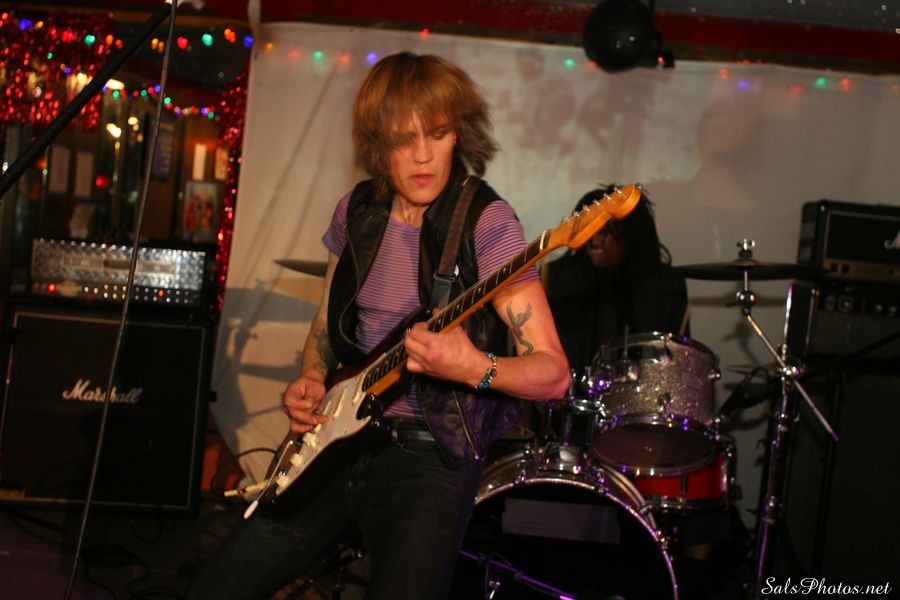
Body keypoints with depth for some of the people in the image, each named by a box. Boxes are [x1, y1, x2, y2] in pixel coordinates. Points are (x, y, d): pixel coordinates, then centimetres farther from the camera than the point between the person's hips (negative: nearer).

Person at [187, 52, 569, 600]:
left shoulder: (486, 223, -12)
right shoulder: (357, 212, 6)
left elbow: (554, 372, -15)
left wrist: (474, 368, -33)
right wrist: (311, 380, 2)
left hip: (431, 454, -5)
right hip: (342, 435, 6)